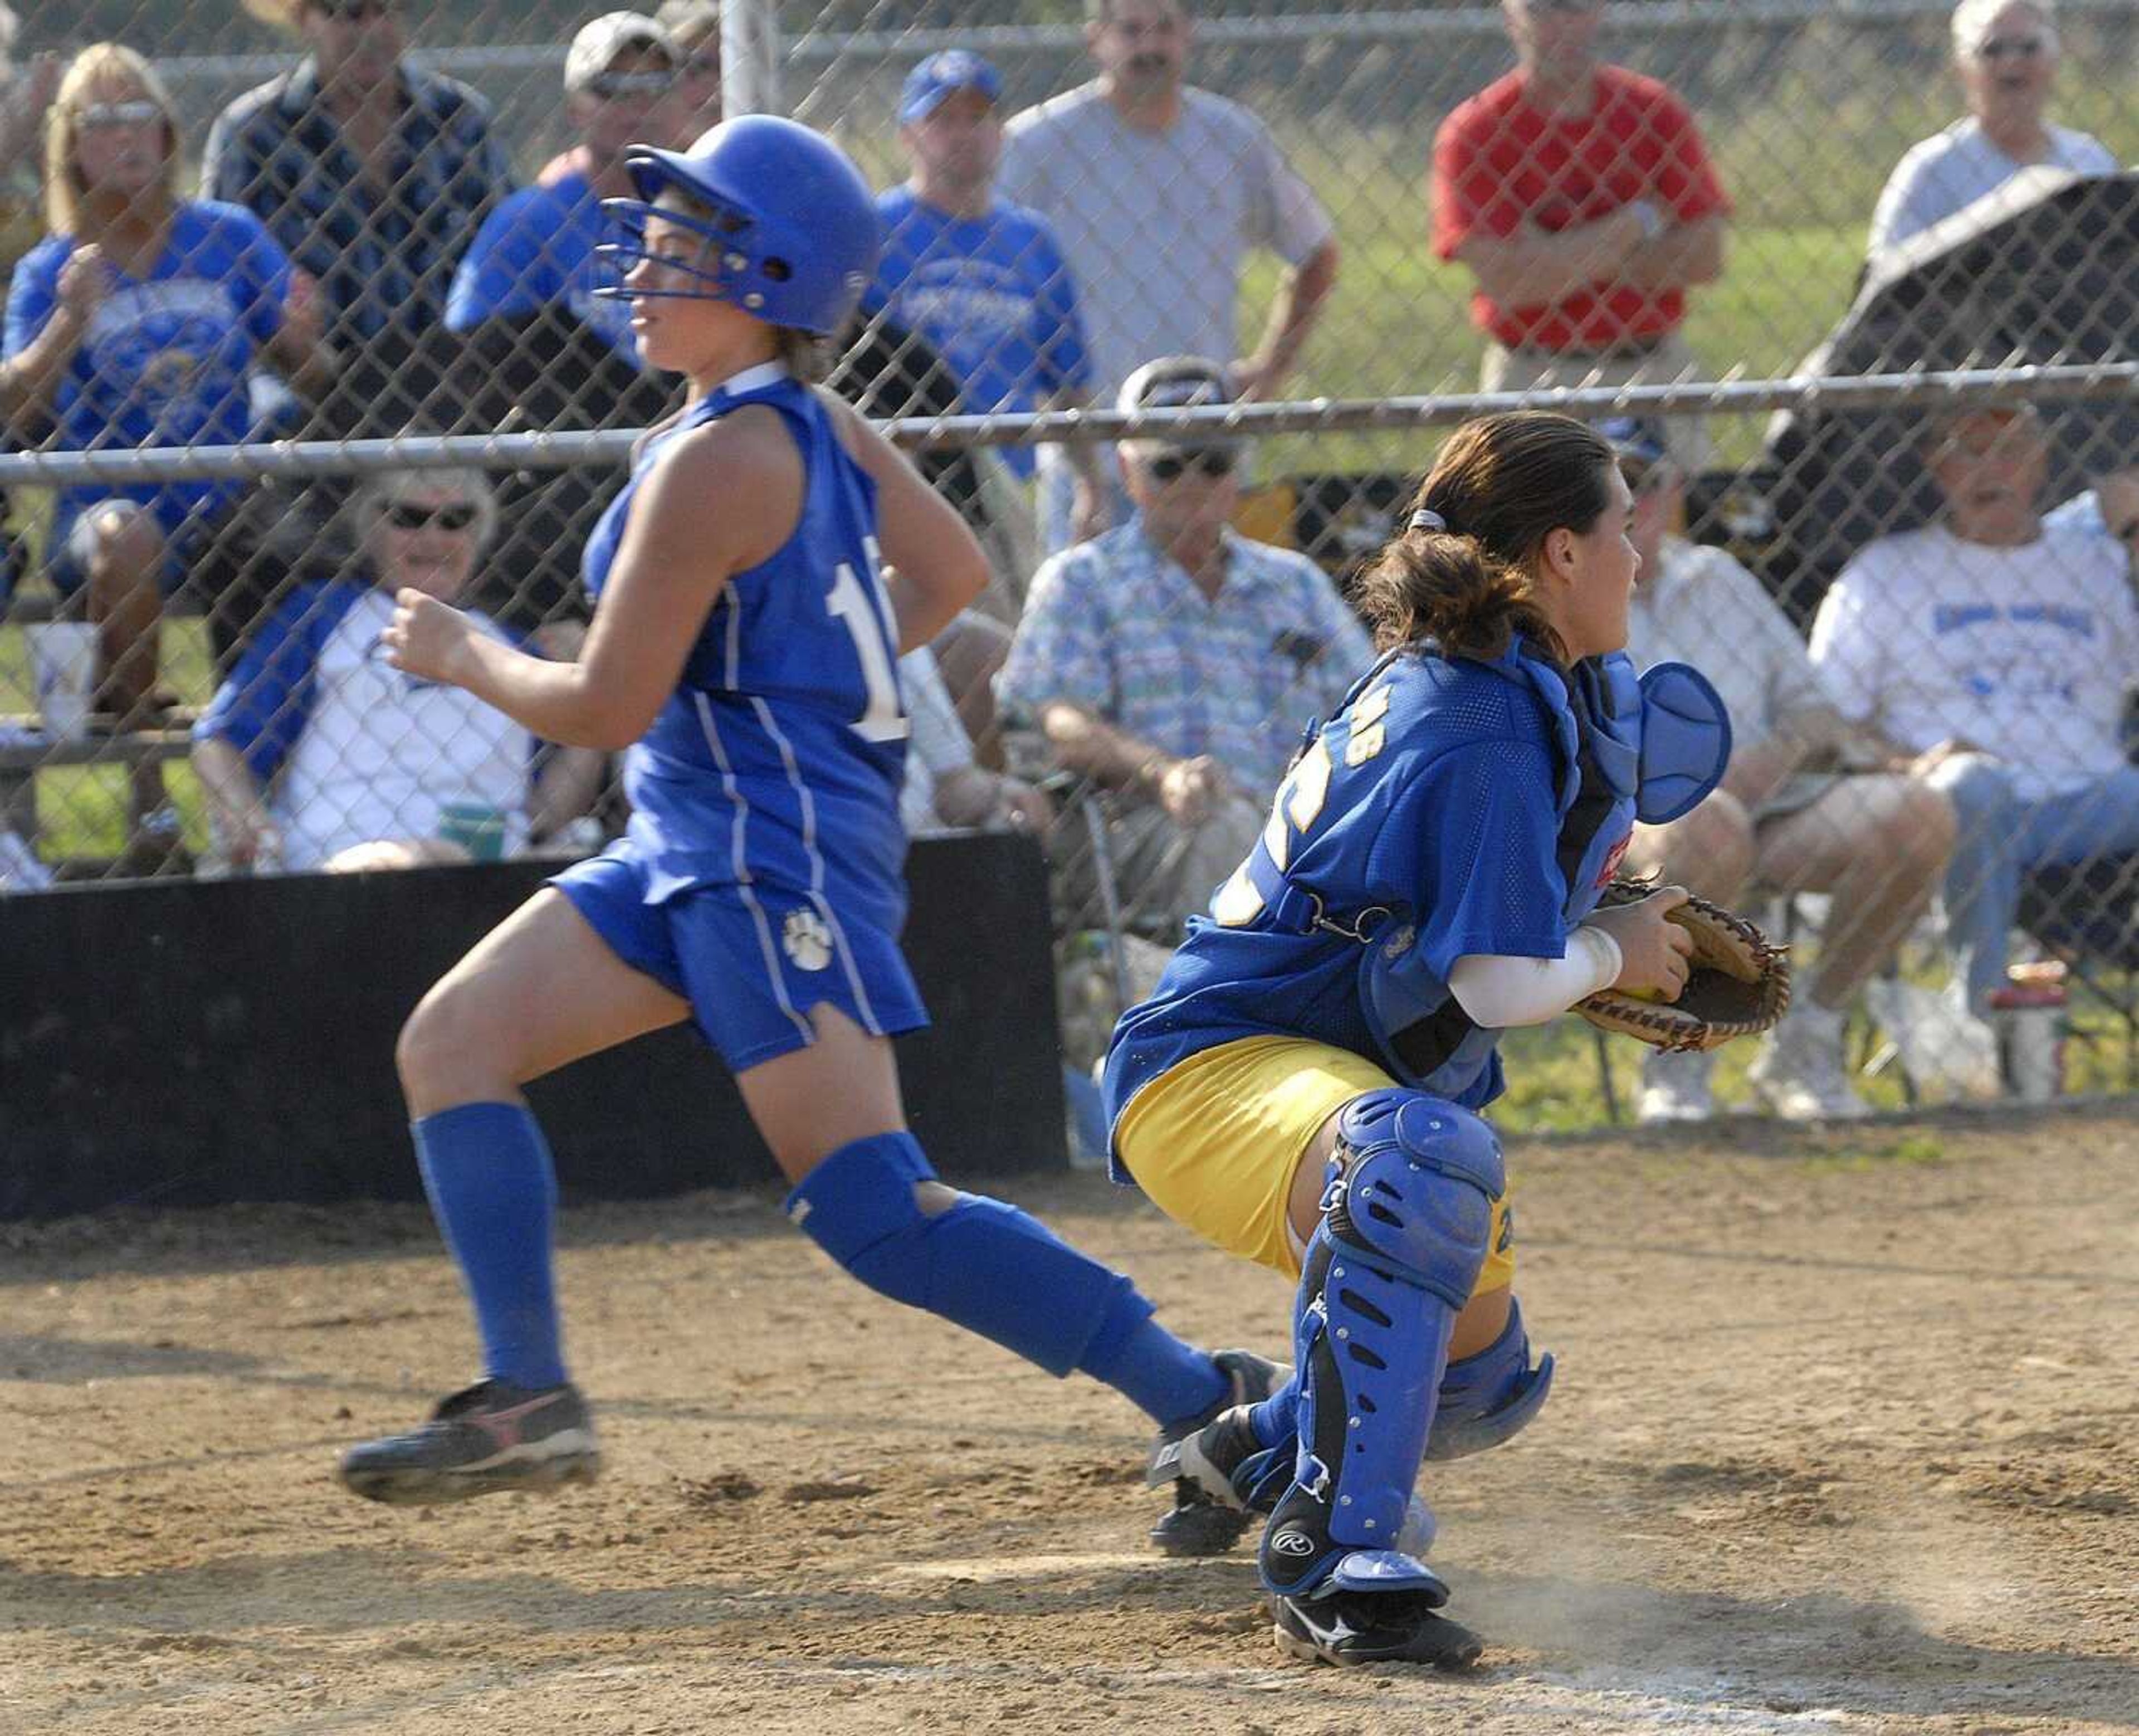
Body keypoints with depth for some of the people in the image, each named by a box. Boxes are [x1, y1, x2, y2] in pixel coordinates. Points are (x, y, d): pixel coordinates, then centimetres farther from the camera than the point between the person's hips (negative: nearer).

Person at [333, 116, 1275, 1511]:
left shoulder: (717, 464, -18)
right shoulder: (827, 433, 9)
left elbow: (608, 709, -17)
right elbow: (952, 572, 25)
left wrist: (464, 656, 0)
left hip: (778, 854, -11)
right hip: (696, 841, 11)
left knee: (876, 1210, -15)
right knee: (454, 1042, 7)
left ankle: (1204, 1398, -14)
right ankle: (529, 1399, 3)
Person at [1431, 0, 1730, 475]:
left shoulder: (1656, 112, 5)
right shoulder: (1474, 132, -3)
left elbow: (1704, 256, -3)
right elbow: (1505, 280, -15)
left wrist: (1563, 263, -9)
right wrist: (1636, 223, -9)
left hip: (1656, 375, 2)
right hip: (1531, 381, -2)